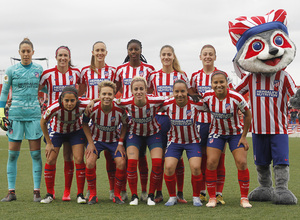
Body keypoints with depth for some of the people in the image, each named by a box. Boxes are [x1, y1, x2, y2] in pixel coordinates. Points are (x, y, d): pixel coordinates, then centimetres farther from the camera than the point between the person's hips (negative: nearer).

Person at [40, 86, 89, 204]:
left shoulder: (83, 105, -37)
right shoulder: (54, 108, -37)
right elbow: (43, 122, -16)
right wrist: (49, 143, -9)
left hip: (76, 131, 0)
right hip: (56, 131, 0)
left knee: (79, 160, -11)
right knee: (50, 160, -6)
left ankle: (80, 194, 1)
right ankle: (49, 194, 11)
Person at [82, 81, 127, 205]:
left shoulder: (120, 109, -23)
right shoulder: (92, 108, -24)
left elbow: (124, 125, -3)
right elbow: (85, 124, -5)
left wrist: (120, 143, -9)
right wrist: (90, 143, -10)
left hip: (114, 140, 0)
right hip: (96, 139, 0)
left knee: (121, 163, -20)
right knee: (90, 162, -21)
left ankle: (117, 195, 0)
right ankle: (92, 195, -2)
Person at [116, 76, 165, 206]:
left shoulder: (154, 101, -29)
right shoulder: (127, 103, -26)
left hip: (153, 133, 0)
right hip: (135, 133, 0)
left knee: (157, 163, -15)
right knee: (132, 162, -16)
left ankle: (151, 195, 4)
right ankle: (134, 196, 0)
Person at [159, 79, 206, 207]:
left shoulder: (195, 104, -19)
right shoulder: (167, 104, -16)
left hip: (193, 141, -1)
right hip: (175, 141, 1)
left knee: (196, 167, -18)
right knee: (169, 167, -15)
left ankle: (196, 197, 5)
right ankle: (172, 197, 6)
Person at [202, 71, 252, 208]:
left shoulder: (236, 97, -24)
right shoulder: (207, 96, -16)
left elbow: (247, 115, -10)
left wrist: (244, 137, -8)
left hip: (236, 133, -2)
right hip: (216, 133, 2)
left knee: (242, 163, -10)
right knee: (211, 163, -10)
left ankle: (244, 198, 3)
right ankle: (212, 197, 3)